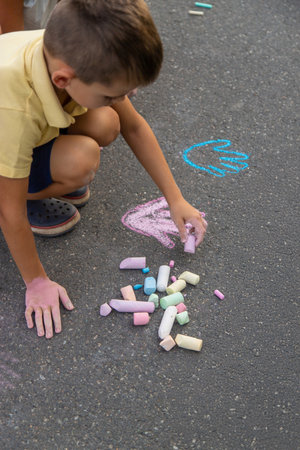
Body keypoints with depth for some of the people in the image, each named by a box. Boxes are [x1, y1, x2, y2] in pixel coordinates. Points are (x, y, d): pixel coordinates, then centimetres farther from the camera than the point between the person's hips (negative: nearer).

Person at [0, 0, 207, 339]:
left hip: (33, 129, 6)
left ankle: (41, 177, 4)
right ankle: (29, 195, 1)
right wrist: (36, 282, -18)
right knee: (81, 162, -30)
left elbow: (134, 126, -10)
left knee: (105, 124, -21)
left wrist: (175, 199, -7)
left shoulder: (73, 55, -24)